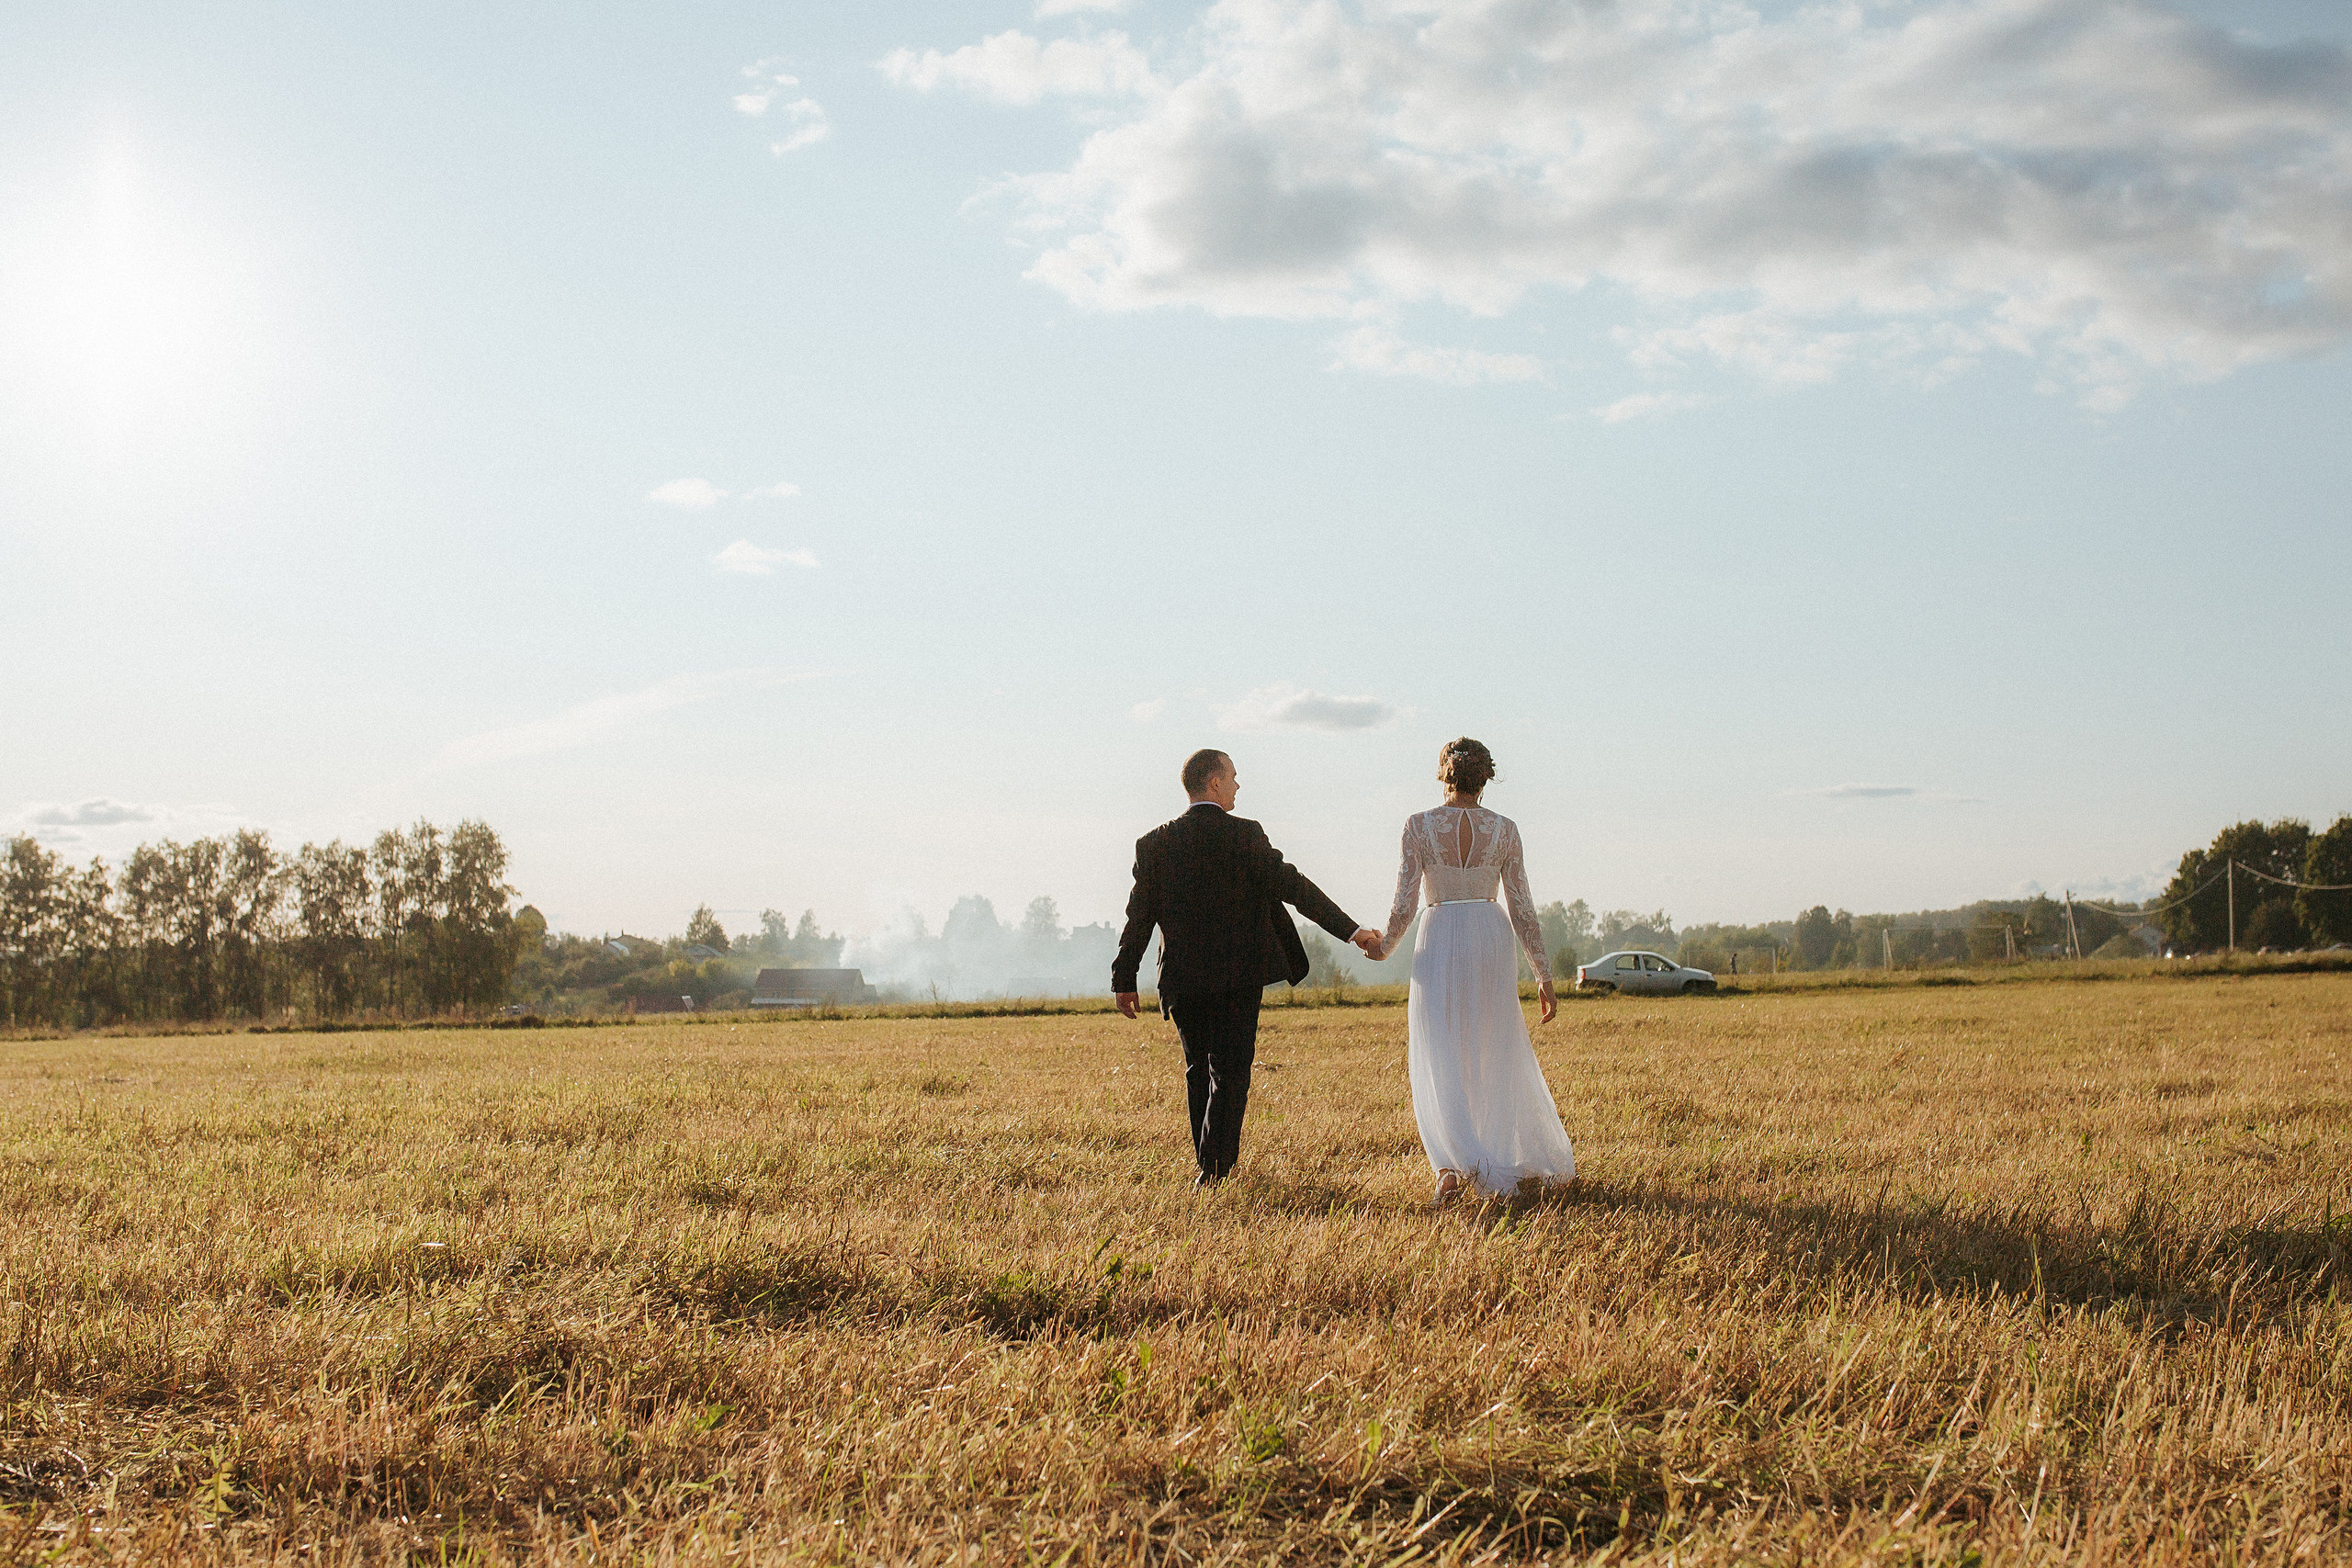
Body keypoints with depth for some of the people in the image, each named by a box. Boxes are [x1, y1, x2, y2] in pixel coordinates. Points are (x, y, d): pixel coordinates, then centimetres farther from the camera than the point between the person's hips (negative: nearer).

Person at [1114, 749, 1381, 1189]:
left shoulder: (1155, 843, 0)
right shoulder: (1245, 835, -9)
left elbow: (1139, 916, 2)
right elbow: (1293, 886, -11)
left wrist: (1124, 979, 8)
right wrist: (1350, 929, -7)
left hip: (1183, 979, 3)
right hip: (1240, 973, -3)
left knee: (1198, 1070, 16)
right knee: (1230, 1070, 3)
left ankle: (1214, 1161, 23)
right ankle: (1213, 1165, -6)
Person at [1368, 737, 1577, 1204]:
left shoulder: (1419, 825, -5)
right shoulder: (1504, 829, -1)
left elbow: (1405, 903, -6)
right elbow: (1522, 909, -1)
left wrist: (1383, 947, 13)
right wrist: (1544, 977, 6)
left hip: (1439, 941, -2)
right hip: (1493, 941, 2)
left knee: (1438, 1062, 0)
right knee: (1498, 1057, 17)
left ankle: (1451, 1162, -21)